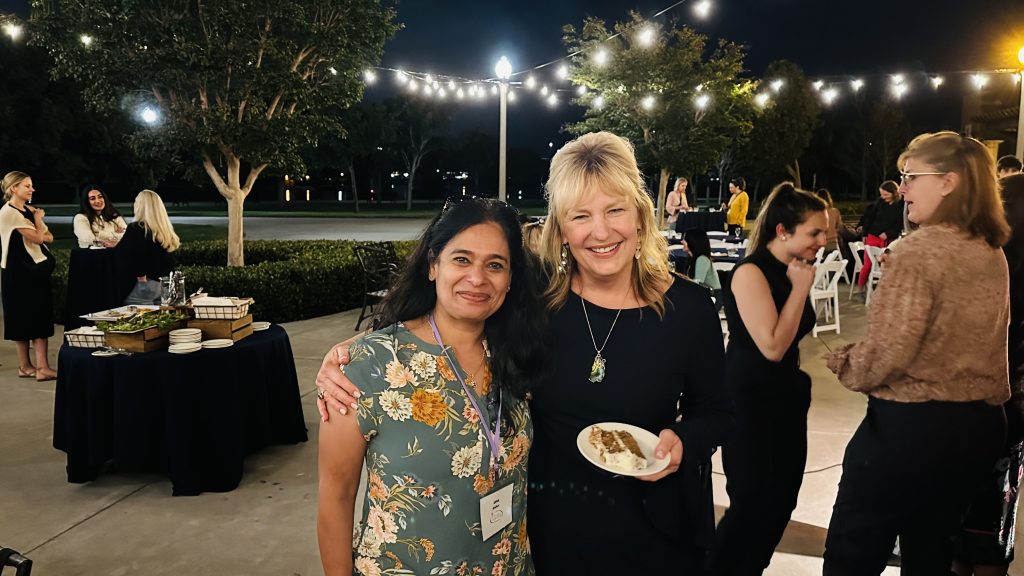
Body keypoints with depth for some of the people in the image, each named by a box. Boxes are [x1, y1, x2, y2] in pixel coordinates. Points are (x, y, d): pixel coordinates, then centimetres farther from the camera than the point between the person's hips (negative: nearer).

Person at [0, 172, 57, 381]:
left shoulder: (28, 210, 12)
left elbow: (49, 237, 12)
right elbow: (37, 238, -17)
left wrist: (37, 219, -7)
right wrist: (38, 219, -1)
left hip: (37, 268, 8)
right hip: (19, 271, -7)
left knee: (41, 318, 3)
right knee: (23, 317, 0)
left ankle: (42, 367, 3)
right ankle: (25, 365, 8)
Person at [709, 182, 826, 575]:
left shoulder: (792, 270, 6)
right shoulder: (751, 272, -19)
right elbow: (772, 346, -26)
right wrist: (801, 287, -22)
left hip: (786, 397, 9)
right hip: (751, 403, -8)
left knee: (780, 501, 16)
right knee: (751, 505, 1)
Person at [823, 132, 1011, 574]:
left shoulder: (920, 249, -18)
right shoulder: (992, 253, 7)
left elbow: (886, 352, -23)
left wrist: (842, 363, -4)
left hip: (911, 423, -8)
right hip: (981, 422, 8)